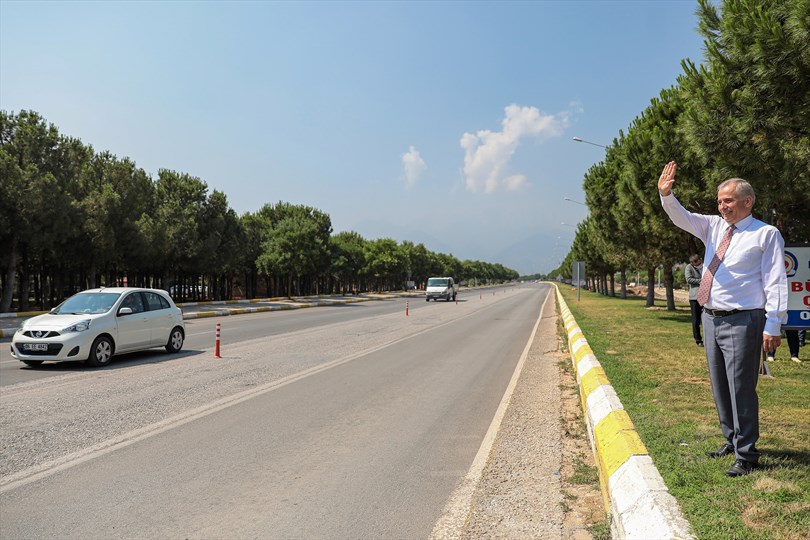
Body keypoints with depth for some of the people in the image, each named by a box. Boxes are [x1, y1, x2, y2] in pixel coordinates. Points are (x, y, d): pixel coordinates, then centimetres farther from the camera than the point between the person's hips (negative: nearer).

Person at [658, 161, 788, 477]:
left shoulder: (766, 234, -6)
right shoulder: (714, 227, 10)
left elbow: (775, 282, -10)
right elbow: (682, 218, 4)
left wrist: (773, 326, -16)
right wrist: (666, 195, -17)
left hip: (742, 322, -7)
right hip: (711, 318, 7)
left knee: (741, 389, -4)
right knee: (720, 388, 17)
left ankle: (746, 456, 10)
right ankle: (732, 441, 34)